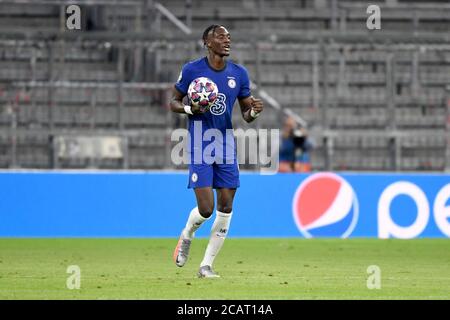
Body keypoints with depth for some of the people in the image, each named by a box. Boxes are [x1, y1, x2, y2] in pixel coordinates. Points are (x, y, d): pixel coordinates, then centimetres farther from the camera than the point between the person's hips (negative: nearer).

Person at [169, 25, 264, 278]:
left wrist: (254, 112, -14)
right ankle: (187, 236, 23)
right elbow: (174, 102, 4)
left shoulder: (239, 74, 4)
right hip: (200, 149, -4)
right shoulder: (191, 70, -6)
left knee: (226, 208, -2)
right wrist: (189, 109, -17)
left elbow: (246, 114, 9)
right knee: (206, 209, -11)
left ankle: (207, 265, 8)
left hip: (227, 149, 4)